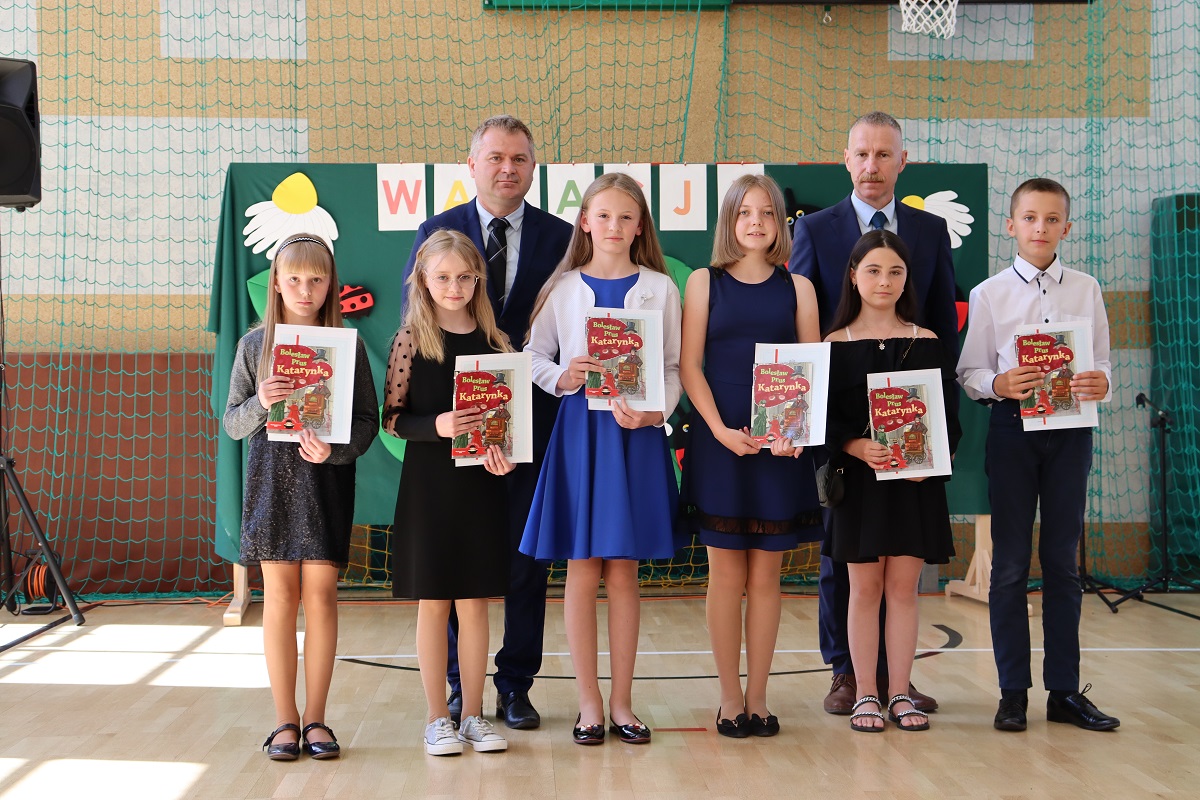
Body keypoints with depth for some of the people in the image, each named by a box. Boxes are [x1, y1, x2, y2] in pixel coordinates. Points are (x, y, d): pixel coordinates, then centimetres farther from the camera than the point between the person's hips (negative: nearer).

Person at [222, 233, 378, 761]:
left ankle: (315, 717, 13)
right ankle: (285, 719, 13)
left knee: (320, 594, 1)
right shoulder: (255, 344, 4)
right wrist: (260, 404, -17)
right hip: (272, 478, 1)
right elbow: (231, 422, 4)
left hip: (327, 479, -1)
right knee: (279, 594, 3)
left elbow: (369, 420, -1)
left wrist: (335, 450, -19)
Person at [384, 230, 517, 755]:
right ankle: (437, 717, 17)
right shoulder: (411, 339, -4)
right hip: (427, 482, -2)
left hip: (480, 486, 2)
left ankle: (473, 715, 19)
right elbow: (392, 418, -6)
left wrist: (503, 450, -11)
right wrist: (436, 425, -23)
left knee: (475, 603, 8)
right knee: (433, 603, 6)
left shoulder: (495, 342, 3)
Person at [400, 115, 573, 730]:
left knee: (526, 558, 6)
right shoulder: (436, 233, 5)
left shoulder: (560, 238, 4)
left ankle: (516, 686, 18)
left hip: (532, 420, 0)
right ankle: (460, 688, 20)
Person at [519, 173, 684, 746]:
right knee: (582, 570, 2)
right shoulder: (564, 288, 5)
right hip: (578, 428, 0)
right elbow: (534, 354, 7)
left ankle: (621, 702, 15)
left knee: (623, 570, 5)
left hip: (636, 431, 0)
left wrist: (654, 412, -13)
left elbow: (673, 367, 4)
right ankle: (589, 702, 13)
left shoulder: (659, 288, 5)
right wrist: (561, 378, -13)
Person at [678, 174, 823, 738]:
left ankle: (757, 697, 14)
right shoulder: (704, 283, 6)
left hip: (782, 444, 1)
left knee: (766, 574, 5)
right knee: (726, 571, 2)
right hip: (718, 440, -1)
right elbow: (689, 366, 0)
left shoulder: (797, 288, 9)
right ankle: (730, 697, 12)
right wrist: (721, 429, -13)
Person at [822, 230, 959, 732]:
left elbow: (948, 414, 5)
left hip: (916, 480, 1)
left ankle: (899, 693, 14)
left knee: (903, 587, 5)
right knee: (865, 587, 4)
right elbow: (824, 416, -3)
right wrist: (857, 447, -19)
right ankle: (865, 695, 12)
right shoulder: (836, 344, 1)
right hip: (858, 478, -1)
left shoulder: (927, 343, 6)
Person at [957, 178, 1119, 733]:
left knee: (1062, 561, 7)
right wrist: (999, 384, -19)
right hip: (1013, 426, -1)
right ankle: (1013, 692, 10)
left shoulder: (1086, 290, 8)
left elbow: (1102, 364, 8)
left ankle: (1065, 691, 14)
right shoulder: (989, 293, 3)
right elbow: (969, 371, 2)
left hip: (1070, 427, 2)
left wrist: (1101, 383, -14)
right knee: (1010, 563, 2)